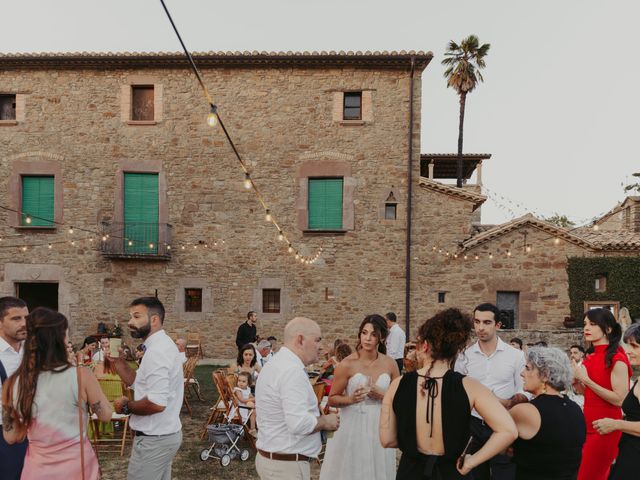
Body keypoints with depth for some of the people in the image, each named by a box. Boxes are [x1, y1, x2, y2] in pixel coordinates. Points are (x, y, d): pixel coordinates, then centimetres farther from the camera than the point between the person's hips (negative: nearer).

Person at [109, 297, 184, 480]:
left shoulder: (157, 350, -24)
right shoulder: (159, 345, 9)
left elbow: (156, 403, -30)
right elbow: (139, 383, 15)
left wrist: (126, 406, -14)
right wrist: (119, 361, 3)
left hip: (154, 439, -10)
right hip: (164, 434, 10)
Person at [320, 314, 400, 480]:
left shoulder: (390, 364, -1)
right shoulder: (347, 364, -10)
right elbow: (332, 399, -4)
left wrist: (382, 395, -11)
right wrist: (350, 399, -22)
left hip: (379, 428, 3)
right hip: (352, 427, -2)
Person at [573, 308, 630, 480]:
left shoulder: (617, 359, -15)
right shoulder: (591, 357, 8)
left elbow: (620, 400, -19)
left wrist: (586, 380, -20)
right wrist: (577, 379, 1)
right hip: (589, 426, 7)